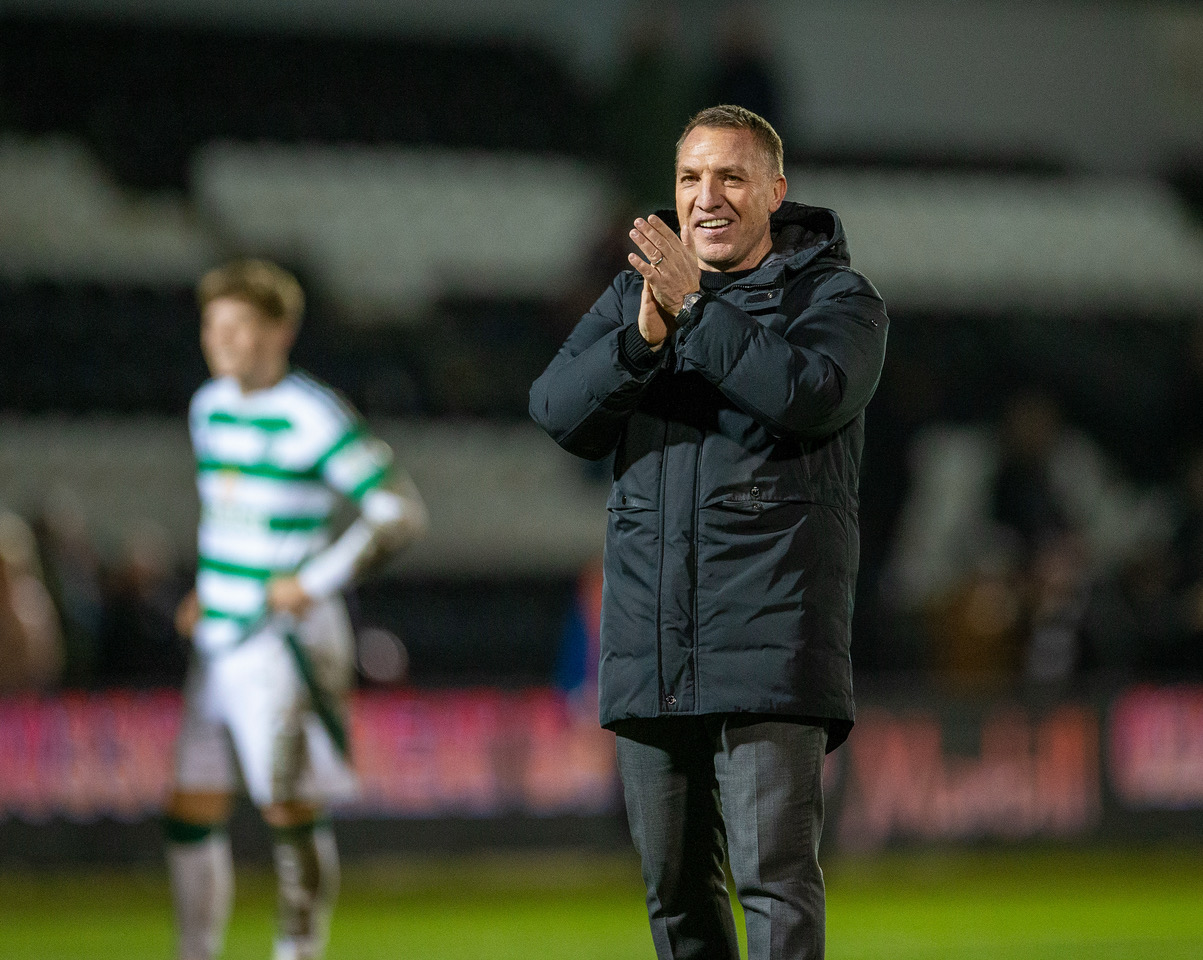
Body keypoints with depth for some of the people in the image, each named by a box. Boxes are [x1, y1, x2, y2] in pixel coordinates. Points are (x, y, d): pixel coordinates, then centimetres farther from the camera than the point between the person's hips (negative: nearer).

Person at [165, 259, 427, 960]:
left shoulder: (312, 416, -12)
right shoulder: (210, 408, 11)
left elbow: (402, 512, -14)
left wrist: (317, 581, -18)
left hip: (286, 642, -7)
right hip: (220, 638, 7)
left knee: (291, 811, -5)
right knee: (192, 810, 4)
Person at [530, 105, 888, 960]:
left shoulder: (837, 297, 1)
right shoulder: (639, 291, 14)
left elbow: (812, 394, -20)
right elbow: (560, 411, -1)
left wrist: (697, 309, -19)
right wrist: (644, 339, -18)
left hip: (771, 643, -5)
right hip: (650, 645, 5)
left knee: (778, 876, -13)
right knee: (675, 885, 11)